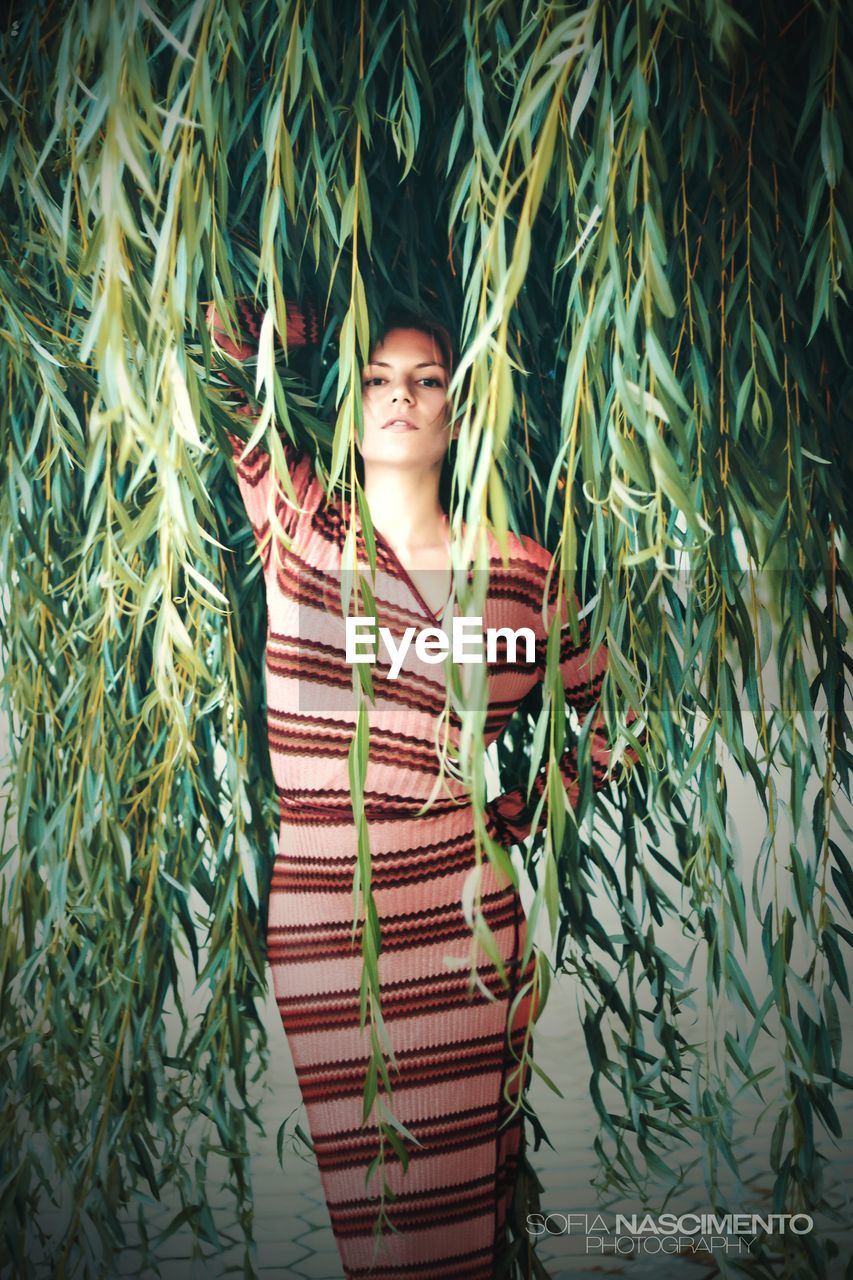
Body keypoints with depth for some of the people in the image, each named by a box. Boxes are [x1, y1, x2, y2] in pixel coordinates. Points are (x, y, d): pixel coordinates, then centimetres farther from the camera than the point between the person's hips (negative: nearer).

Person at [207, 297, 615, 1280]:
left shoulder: (524, 574, -1)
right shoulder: (296, 529, -1)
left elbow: (600, 704, 14)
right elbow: (238, 339, -3)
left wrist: (530, 811, 8)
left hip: (463, 924, 0)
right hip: (318, 931, 0)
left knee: (469, 1186, 17)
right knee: (362, 1195, 16)